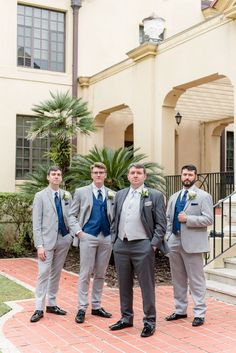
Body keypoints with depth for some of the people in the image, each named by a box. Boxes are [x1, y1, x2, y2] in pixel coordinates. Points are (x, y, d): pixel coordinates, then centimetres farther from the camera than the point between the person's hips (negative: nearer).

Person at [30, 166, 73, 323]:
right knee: (44, 273, -5)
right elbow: (36, 223, -5)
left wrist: (72, 235, -2)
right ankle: (39, 308, 1)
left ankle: (52, 304, 21)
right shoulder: (40, 196, -1)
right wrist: (39, 245, -12)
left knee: (56, 273, 11)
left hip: (64, 239, 4)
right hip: (47, 240, -4)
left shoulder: (67, 195, 9)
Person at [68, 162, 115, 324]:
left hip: (107, 238, 3)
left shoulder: (112, 194, 9)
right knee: (85, 273, -2)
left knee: (100, 274, 10)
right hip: (88, 237, -3)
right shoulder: (81, 192, 4)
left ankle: (96, 306, 21)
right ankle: (82, 308, 6)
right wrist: (78, 231, -8)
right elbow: (72, 215, 3)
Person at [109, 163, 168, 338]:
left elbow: (161, 223, -4)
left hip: (142, 246, -5)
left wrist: (154, 244, -10)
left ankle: (150, 321, 13)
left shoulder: (155, 195, -2)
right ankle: (126, 318, 27)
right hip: (121, 246, 5)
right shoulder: (120, 195, 12)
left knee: (147, 285, 2)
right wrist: (114, 240, 10)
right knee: (124, 285, 14)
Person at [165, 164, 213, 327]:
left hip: (192, 243, -6)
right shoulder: (174, 197, 15)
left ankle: (199, 313, 7)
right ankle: (180, 310, 25)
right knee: (178, 279, 13)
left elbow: (209, 219, -10)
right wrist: (169, 236, 5)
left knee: (196, 280, -1)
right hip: (174, 242, 6)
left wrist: (187, 219, -17)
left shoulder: (203, 196, -2)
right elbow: (168, 218, 17)